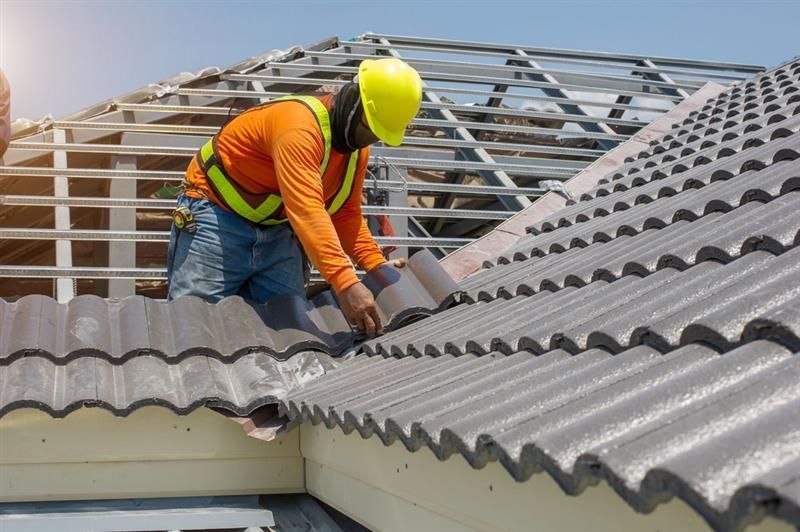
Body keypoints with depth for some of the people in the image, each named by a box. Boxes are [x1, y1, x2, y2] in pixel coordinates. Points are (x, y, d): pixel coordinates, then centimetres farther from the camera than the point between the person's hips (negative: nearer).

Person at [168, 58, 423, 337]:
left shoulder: (358, 147, 0)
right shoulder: (300, 123, -30)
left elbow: (346, 213, 7)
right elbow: (307, 210, -42)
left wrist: (378, 265, -9)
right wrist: (346, 284, -50)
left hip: (277, 231, 8)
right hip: (219, 217, -8)